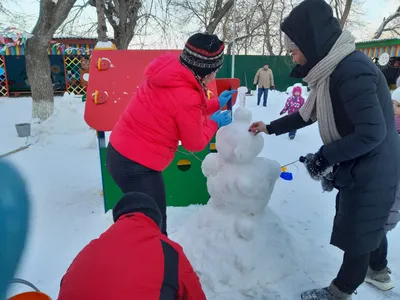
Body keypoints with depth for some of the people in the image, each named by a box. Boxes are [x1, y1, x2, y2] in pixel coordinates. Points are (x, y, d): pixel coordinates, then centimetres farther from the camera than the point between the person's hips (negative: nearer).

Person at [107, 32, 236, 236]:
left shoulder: (170, 73, 1)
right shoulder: (186, 98, -25)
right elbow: (195, 143, -10)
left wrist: (216, 104, 20)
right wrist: (214, 122, 7)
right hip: (137, 166, -9)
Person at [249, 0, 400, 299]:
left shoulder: (351, 70, -28)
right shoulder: (335, 67, 3)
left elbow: (372, 132, -29)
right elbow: (309, 114, 13)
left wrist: (325, 157, -21)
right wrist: (271, 128, 12)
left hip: (372, 170, -9)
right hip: (361, 166, 9)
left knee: (356, 232, 9)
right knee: (369, 221, 27)